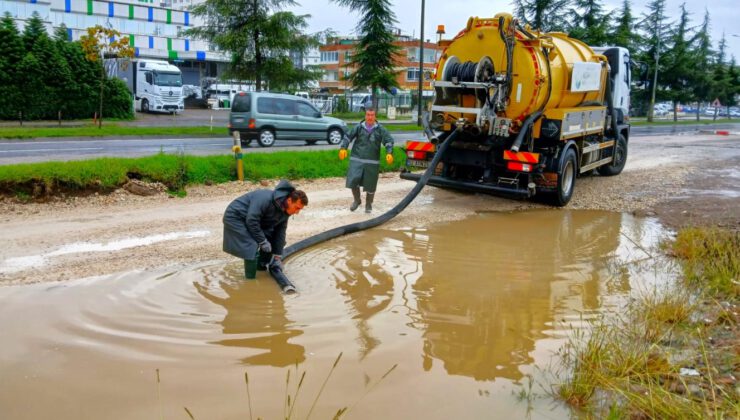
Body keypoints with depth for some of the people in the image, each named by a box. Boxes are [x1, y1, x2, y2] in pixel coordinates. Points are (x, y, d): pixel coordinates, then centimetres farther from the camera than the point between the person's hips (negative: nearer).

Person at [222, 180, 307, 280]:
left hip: (252, 218, 9)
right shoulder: (266, 199, -35)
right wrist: (262, 241, -25)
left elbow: (280, 233, 0)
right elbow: (251, 220, -33)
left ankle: (262, 268, 23)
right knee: (253, 249, -22)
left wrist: (277, 257, 1)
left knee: (271, 238, 5)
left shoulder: (285, 211, -6)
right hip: (235, 217, -9)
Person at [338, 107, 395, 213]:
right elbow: (348, 137, 4)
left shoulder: (380, 129, 3)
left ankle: (368, 205, 28)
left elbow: (389, 141, -1)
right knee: (353, 180, -10)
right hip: (357, 160, 0)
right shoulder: (358, 127, 4)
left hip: (372, 162, 0)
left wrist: (389, 153, -17)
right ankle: (357, 200, 18)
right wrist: (343, 148, -10)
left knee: (370, 185, 5)